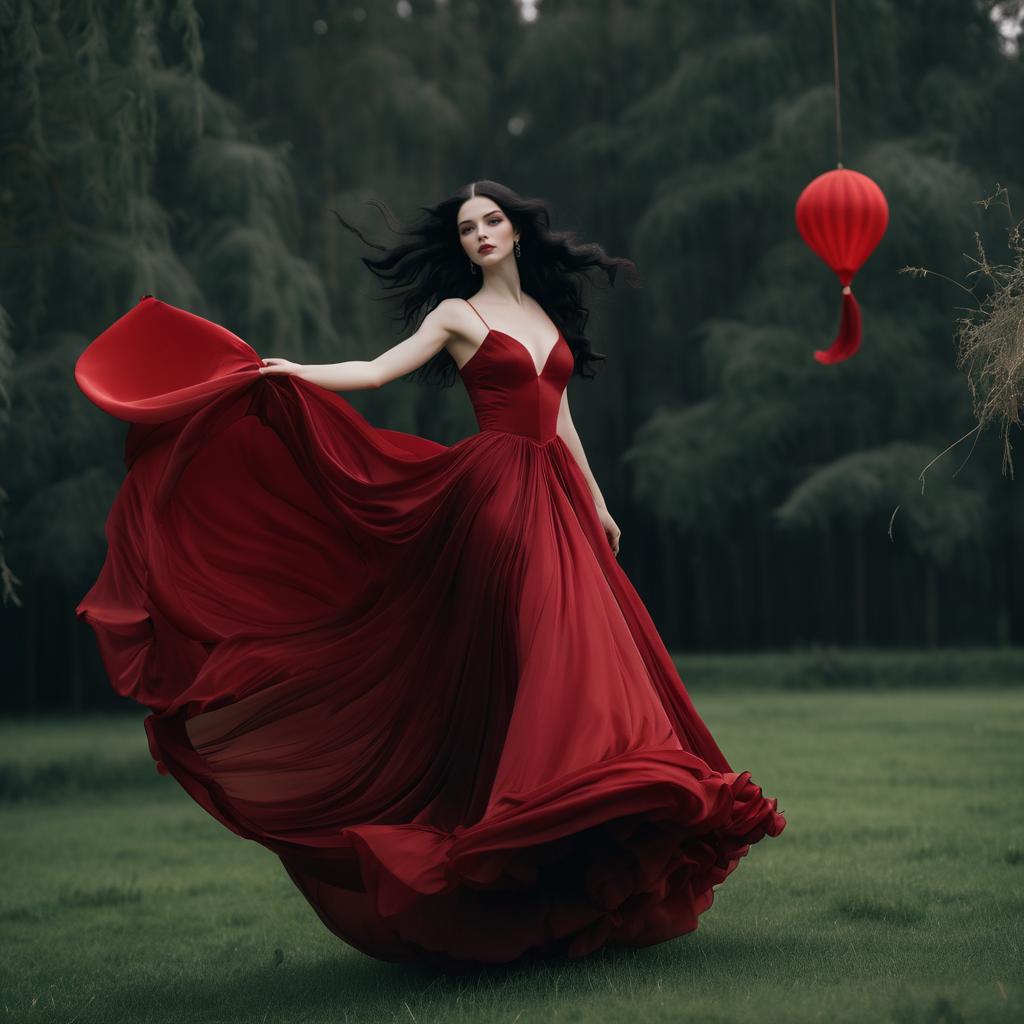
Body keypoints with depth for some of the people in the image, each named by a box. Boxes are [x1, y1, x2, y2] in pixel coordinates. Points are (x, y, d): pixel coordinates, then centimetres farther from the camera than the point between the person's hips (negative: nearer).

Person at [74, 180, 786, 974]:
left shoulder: (547, 312, 18)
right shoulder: (457, 314, 2)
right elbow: (378, 370, -9)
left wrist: (598, 504, 21)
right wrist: (297, 373, -24)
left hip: (558, 498, 6)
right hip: (499, 491, -5)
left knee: (582, 661, 1)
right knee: (533, 659, -11)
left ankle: (586, 858, 7)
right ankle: (525, 844, -7)